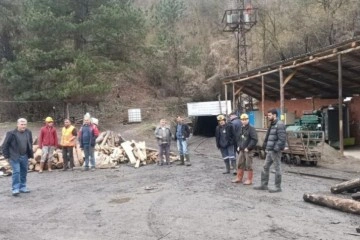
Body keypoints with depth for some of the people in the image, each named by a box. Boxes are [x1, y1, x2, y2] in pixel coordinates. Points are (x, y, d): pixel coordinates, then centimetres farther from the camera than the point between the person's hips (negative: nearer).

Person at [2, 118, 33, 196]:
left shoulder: (28, 133, 2)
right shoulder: (11, 133, -12)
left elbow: (30, 145, 13)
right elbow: (5, 145, -6)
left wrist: (31, 154, 9)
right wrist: (7, 156, -8)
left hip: (24, 157, 5)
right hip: (14, 157, -5)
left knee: (24, 172, 11)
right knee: (16, 172, -10)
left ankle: (22, 187, 23)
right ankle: (15, 189, -4)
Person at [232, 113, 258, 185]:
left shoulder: (251, 128, -12)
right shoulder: (241, 128, 12)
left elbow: (254, 139, -19)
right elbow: (238, 138, 24)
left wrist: (248, 148, -19)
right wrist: (238, 146, 11)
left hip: (248, 150, -7)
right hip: (242, 150, 8)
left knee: (248, 165, -1)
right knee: (240, 164, 13)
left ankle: (249, 180, 10)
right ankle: (239, 178, 25)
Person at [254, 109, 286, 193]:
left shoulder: (279, 125, -15)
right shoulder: (272, 124, 16)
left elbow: (282, 138, -21)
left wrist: (276, 148, -22)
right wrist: (265, 146, 15)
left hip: (275, 151, -10)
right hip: (269, 151, 10)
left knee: (277, 168, 1)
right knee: (265, 167, 13)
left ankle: (278, 187, 10)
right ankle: (263, 185, 22)